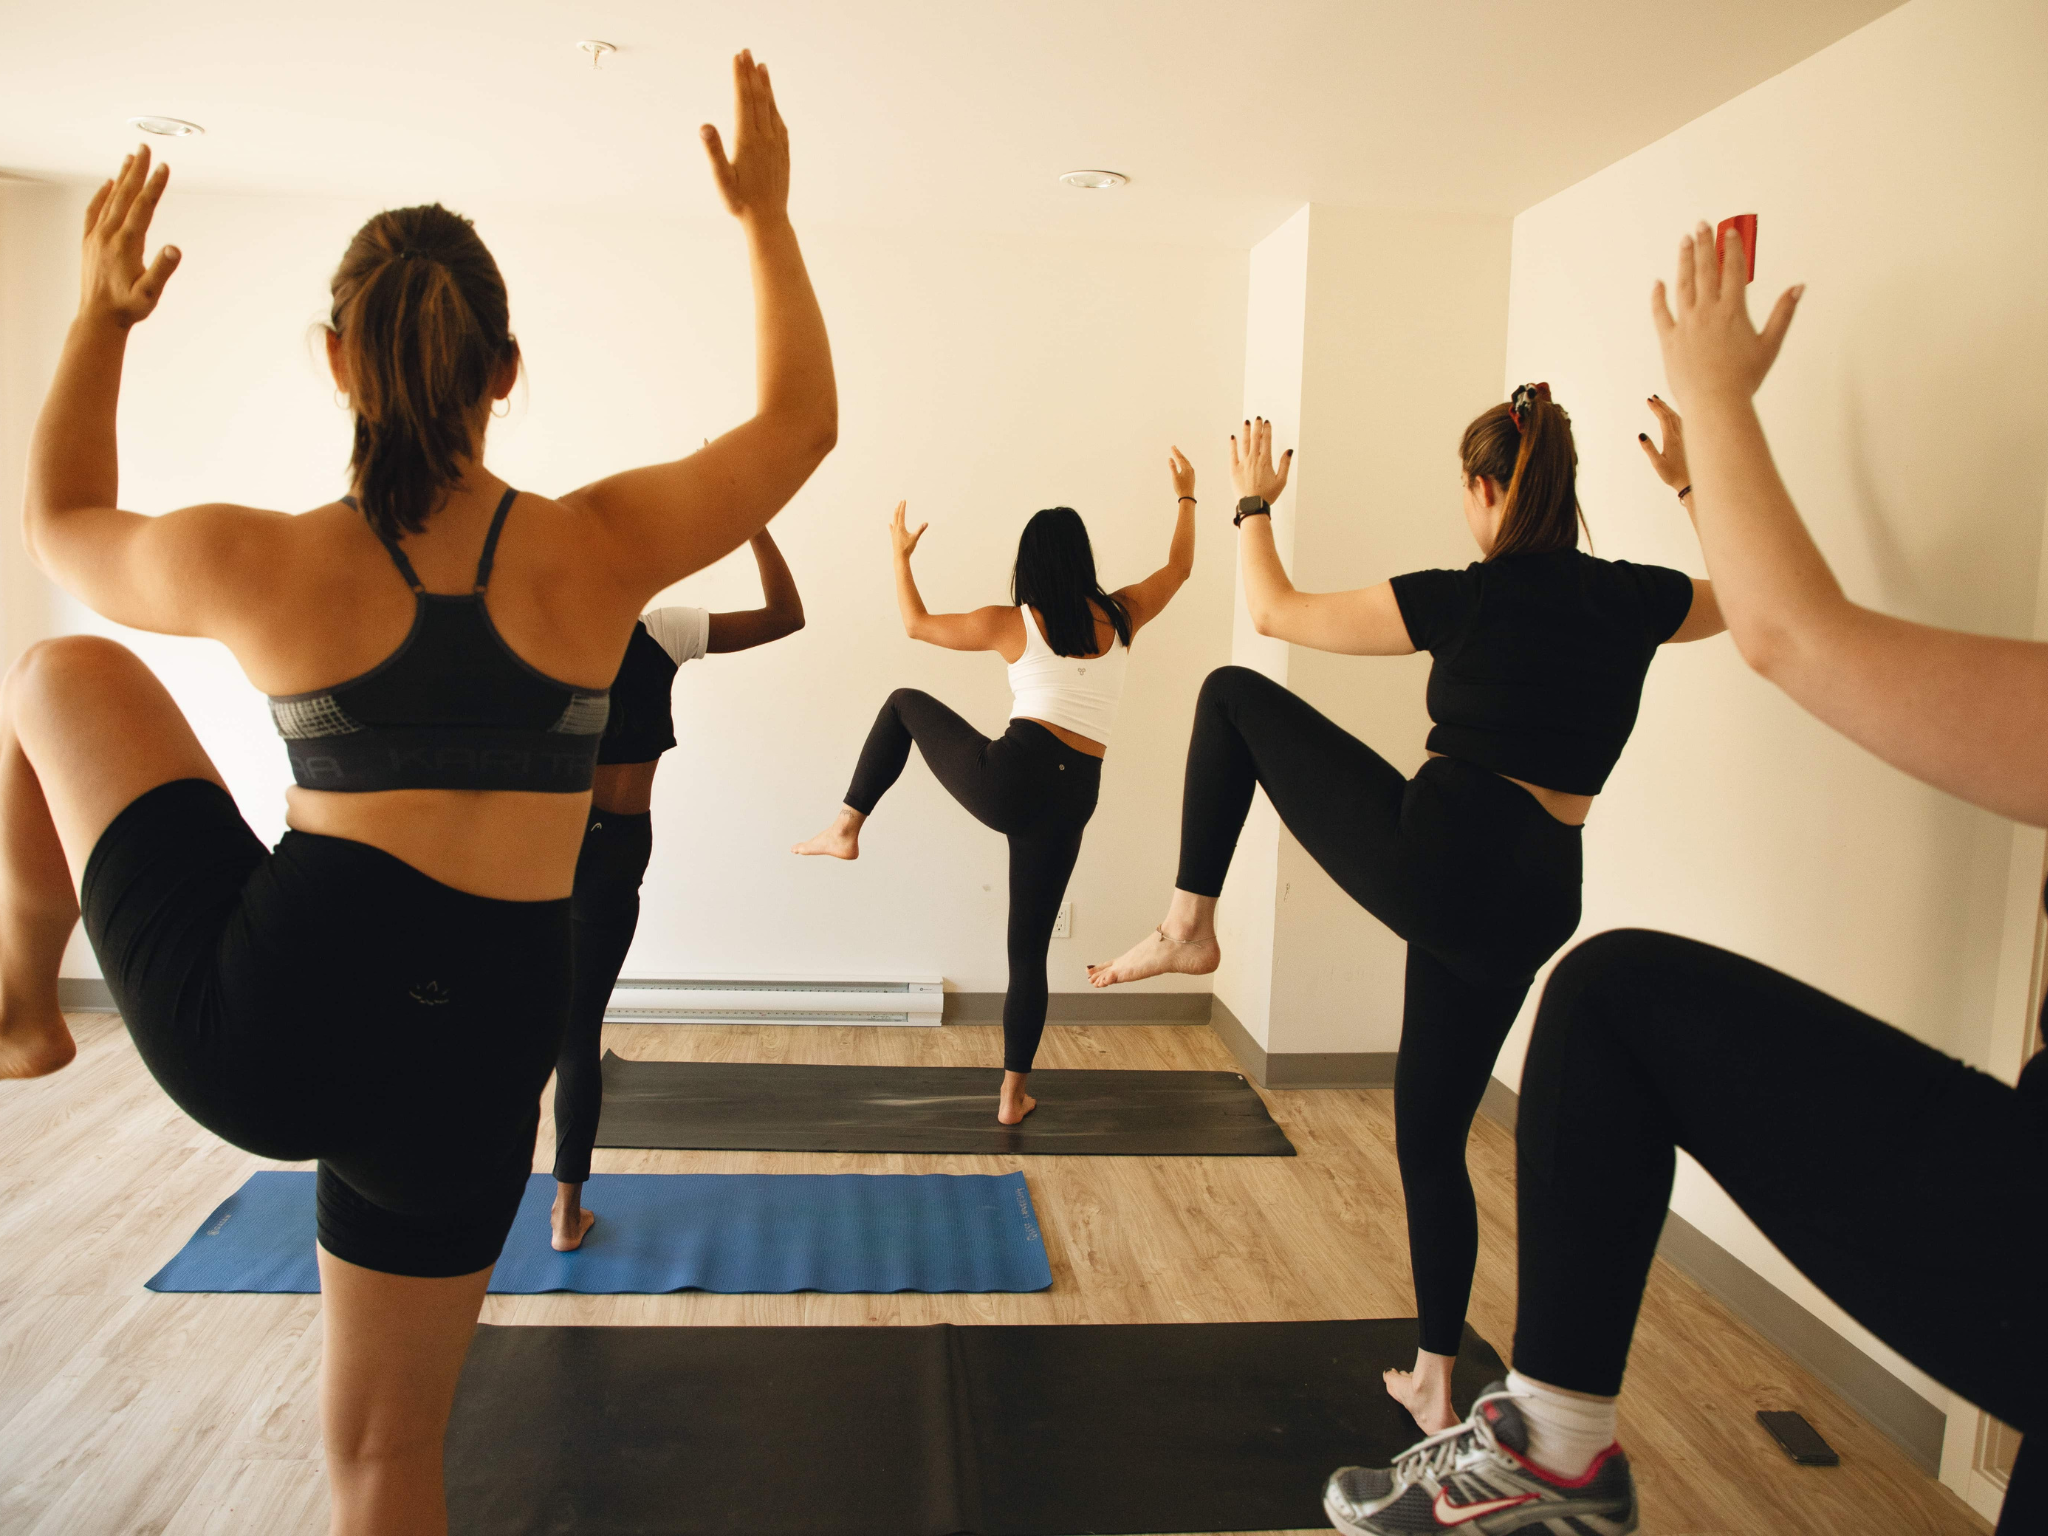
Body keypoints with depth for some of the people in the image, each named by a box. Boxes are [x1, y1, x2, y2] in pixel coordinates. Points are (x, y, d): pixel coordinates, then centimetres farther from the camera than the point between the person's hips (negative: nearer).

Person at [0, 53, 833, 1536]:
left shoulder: (258, 564, -5)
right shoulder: (600, 550, -5)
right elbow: (803, 418, 10)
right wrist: (768, 215, 17)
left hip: (263, 1019, -1)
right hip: (472, 1057, 2)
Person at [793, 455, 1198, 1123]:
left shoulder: (1011, 624, 3)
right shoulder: (1121, 615, 8)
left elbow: (915, 623, 16)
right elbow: (1179, 567, 27)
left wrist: (901, 554, 30)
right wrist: (1186, 497, 42)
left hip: (1009, 776, -2)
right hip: (1071, 798, 3)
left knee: (905, 703, 24)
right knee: (1029, 948, 15)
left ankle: (847, 828, 19)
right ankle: (1013, 1093, 19)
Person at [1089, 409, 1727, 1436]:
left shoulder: (1465, 598, -6)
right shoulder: (1634, 600, 6)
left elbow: (1273, 611, 3)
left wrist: (1253, 504, 18)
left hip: (1432, 857, -6)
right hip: (1530, 904, 6)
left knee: (1232, 696, 11)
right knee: (1433, 1138, 21)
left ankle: (1189, 926, 10)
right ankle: (1433, 1385, 29)